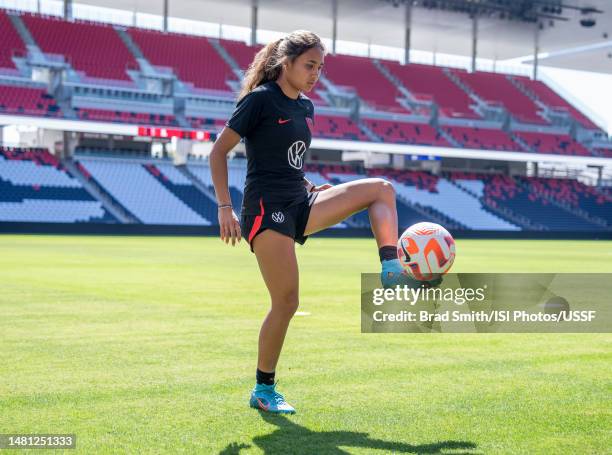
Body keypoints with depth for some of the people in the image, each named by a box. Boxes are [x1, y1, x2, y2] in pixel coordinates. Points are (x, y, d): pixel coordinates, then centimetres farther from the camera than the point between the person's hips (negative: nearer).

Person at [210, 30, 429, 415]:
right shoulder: (260, 99, -8)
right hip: (267, 209, -8)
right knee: (287, 301, -10)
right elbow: (219, 151, -8)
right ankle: (264, 391, 5)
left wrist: (308, 187, 11)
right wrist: (225, 207, -16)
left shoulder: (306, 107, 14)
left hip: (299, 205, 8)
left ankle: (391, 271, -13)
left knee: (382, 189, 0)